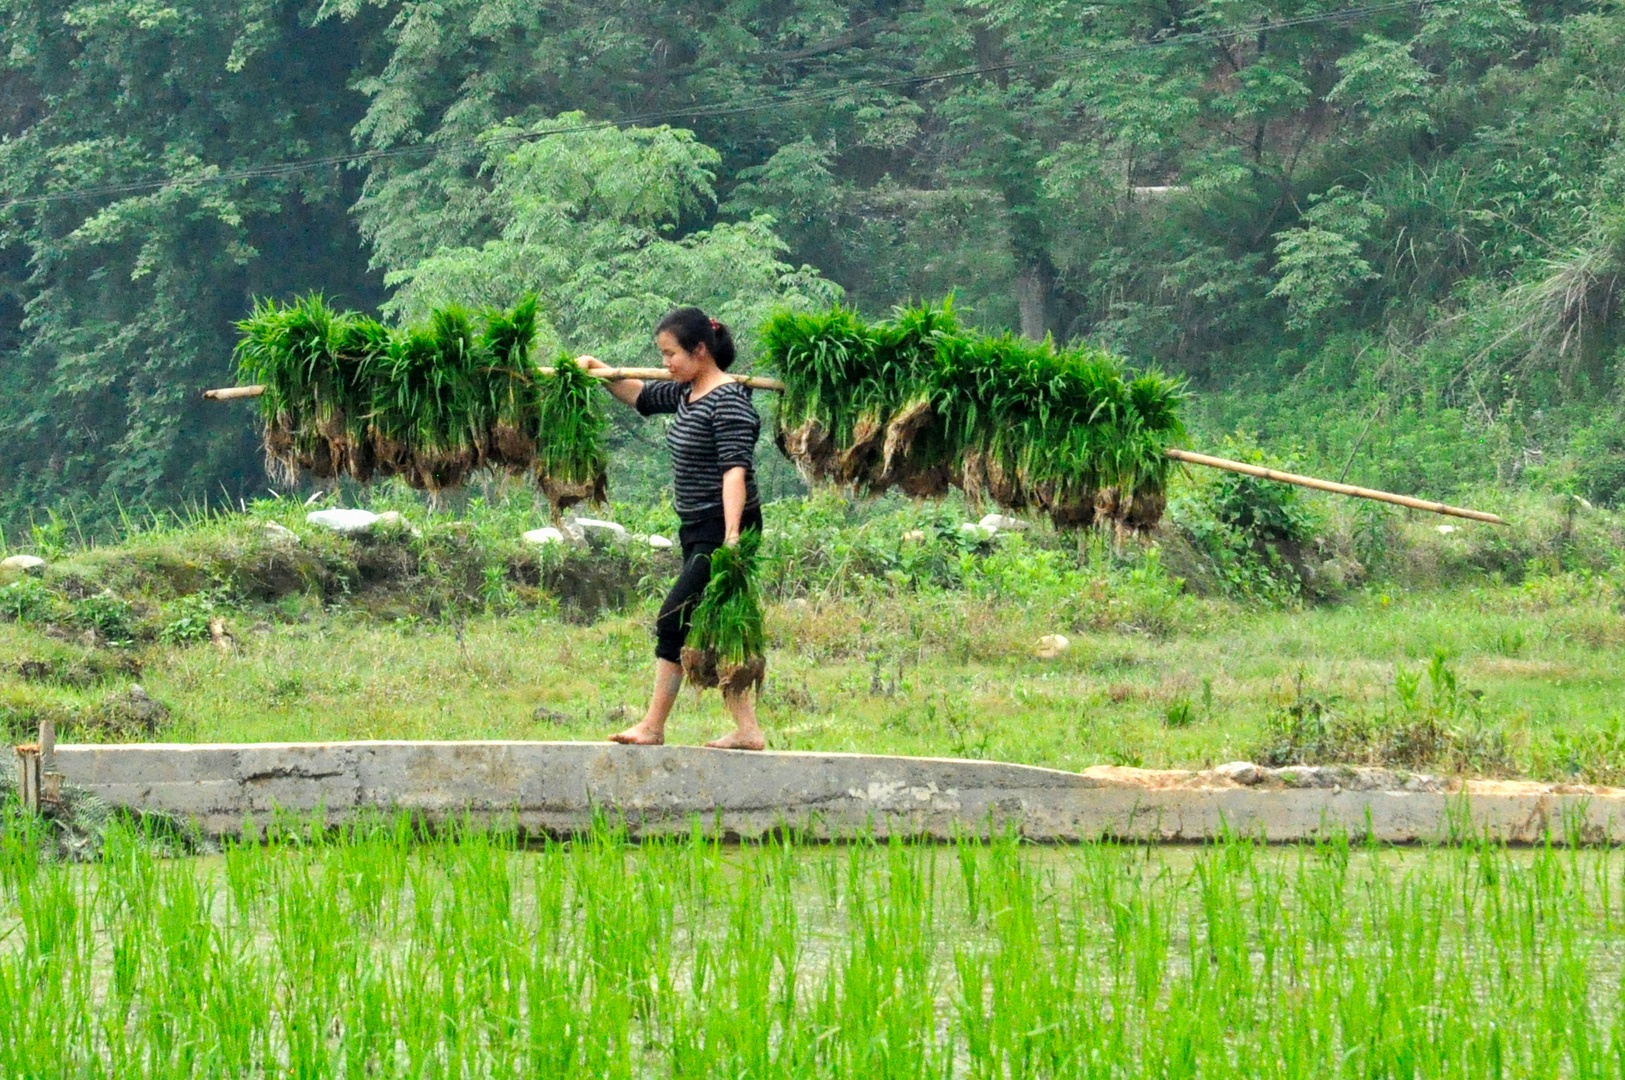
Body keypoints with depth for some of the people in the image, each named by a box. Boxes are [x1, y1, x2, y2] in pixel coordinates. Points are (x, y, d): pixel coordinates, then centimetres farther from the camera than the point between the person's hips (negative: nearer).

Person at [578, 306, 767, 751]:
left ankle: (652, 727, -5)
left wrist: (732, 536, -34)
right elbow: (642, 397, 32)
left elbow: (736, 468, -26)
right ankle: (747, 730, 10)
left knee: (674, 620, -9)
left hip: (722, 530, -10)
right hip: (697, 531, 10)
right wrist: (601, 372, 18)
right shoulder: (687, 393, 12)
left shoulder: (728, 400, -16)